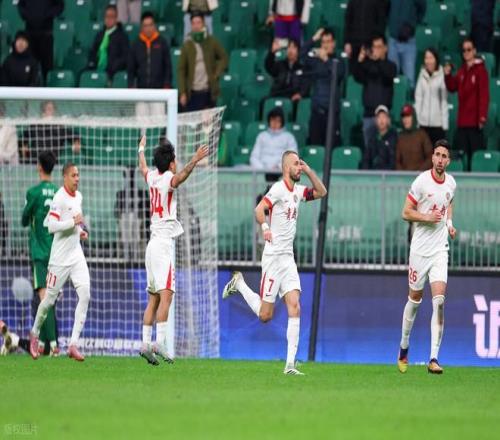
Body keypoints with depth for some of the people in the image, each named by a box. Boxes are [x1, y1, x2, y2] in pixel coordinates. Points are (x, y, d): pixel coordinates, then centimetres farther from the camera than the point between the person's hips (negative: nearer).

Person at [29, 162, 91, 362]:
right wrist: (74, 221, -23)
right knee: (50, 299, 3)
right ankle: (35, 333, 31)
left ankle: (74, 344, -11)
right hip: (60, 257, -6)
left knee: (85, 295, -10)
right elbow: (51, 226, -23)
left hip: (76, 254, 6)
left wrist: (81, 231, 10)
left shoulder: (78, 196, 11)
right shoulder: (59, 198, -15)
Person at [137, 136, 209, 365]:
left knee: (153, 298, 9)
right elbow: (180, 176, -31)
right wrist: (194, 162, -47)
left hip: (153, 243, 8)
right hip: (163, 243, -8)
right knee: (165, 295, -16)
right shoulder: (168, 178, -7)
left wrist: (141, 149, 55)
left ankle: (145, 344, 5)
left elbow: (142, 167, 36)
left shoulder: (151, 177, 13)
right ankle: (160, 343, -27)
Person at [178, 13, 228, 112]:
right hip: (192, 92, 0)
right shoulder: (187, 45, 1)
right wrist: (182, 93, -4)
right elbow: (181, 70, 2)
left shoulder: (212, 42, 2)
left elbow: (223, 58, 14)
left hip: (208, 92, 0)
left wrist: (216, 74, 0)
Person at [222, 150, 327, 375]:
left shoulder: (297, 191, 12)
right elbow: (259, 209, -24)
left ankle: (290, 364, -11)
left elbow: (321, 192, 21)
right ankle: (239, 283, 25)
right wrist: (265, 227, -43)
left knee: (294, 308, -7)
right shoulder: (278, 189, -12)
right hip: (274, 256, -7)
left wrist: (308, 171, 7)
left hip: (289, 258, 7)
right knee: (265, 315, -2)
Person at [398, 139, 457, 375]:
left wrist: (449, 222, 8)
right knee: (415, 299, 8)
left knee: (439, 300, -12)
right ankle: (404, 347, 31)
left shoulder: (451, 183, 5)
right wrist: (427, 217, -21)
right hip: (420, 249, -3)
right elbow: (406, 213, -6)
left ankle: (433, 358, -14)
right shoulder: (421, 181, -10)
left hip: (440, 250, 3)